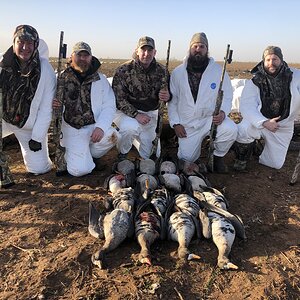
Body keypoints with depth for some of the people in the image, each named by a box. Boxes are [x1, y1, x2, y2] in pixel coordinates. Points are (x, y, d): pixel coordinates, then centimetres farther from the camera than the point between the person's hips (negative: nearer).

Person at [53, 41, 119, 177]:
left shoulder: (101, 79, 2)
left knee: (111, 135, -31)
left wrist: (100, 127, -22)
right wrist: (53, 106, -22)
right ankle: (72, 154, 20)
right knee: (79, 170, -19)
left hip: (95, 126, 2)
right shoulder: (62, 78, -2)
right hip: (72, 129, -2)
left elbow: (109, 106, -5)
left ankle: (91, 155, 4)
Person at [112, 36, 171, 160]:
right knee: (131, 127, -39)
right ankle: (122, 153, -6)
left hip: (150, 113, 4)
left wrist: (167, 96, -22)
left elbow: (166, 92, 4)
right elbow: (118, 99, -16)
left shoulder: (161, 71, -5)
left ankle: (132, 137, 40)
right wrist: (136, 114, -27)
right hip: (126, 112, -4)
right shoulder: (123, 70, -16)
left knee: (149, 155, 7)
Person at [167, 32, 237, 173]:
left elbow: (227, 96, 3)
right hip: (187, 123, 1)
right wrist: (175, 123, -6)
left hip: (212, 118, 0)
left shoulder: (218, 70, -3)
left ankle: (218, 156, 1)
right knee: (186, 158, -8)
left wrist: (222, 112, -18)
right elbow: (172, 100, 4)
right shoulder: (178, 72, 0)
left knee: (230, 129, -30)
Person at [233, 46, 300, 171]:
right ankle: (242, 159, -4)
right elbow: (246, 107, -18)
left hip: (283, 127, 2)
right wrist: (264, 122, -31)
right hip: (258, 121, -2)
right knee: (242, 131, -36)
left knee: (275, 164, 6)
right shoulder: (255, 81, -10)